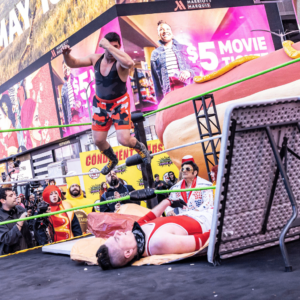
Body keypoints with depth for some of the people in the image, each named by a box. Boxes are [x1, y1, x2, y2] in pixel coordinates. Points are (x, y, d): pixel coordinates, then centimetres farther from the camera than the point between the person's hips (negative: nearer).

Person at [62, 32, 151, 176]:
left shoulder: (120, 61, -21)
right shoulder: (96, 58, -4)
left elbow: (130, 63, -48)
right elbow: (73, 63, 7)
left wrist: (110, 47, -42)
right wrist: (66, 54, -15)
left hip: (119, 104, -5)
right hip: (100, 104, 5)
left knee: (124, 139, -14)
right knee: (98, 140, 7)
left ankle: (140, 148, 23)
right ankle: (112, 160, 39)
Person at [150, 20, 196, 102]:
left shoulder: (184, 48, 16)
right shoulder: (155, 54, 15)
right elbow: (156, 79, 13)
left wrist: (188, 73, -10)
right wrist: (160, 100, 5)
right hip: (168, 91, -1)